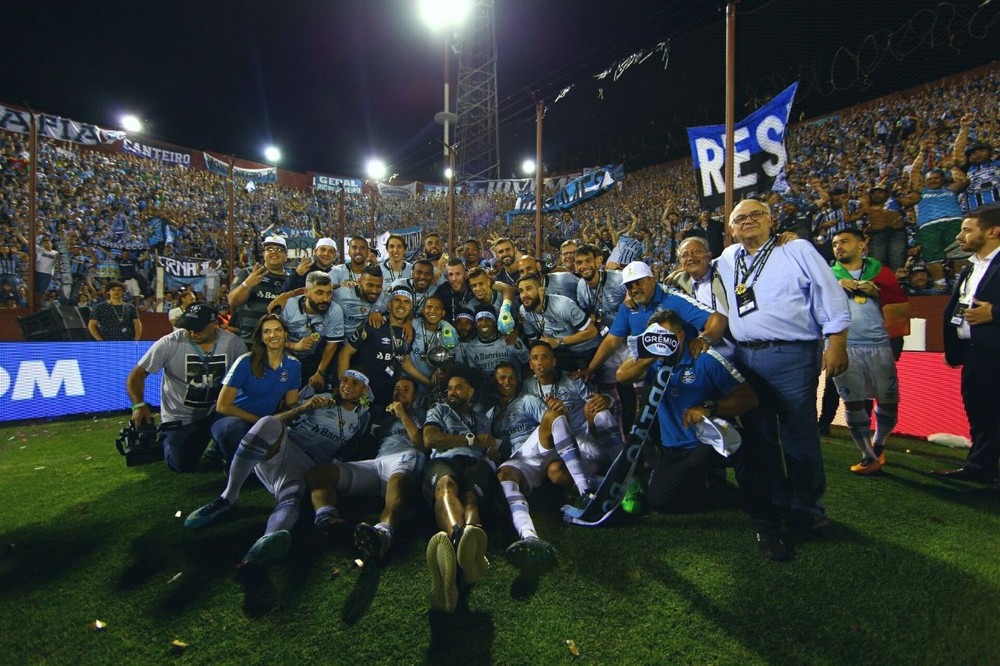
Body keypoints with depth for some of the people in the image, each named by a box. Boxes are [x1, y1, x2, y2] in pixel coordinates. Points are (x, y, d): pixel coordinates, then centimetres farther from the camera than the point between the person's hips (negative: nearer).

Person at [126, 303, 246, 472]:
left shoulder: (233, 343, -13)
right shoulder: (170, 343, -16)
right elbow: (137, 375, -11)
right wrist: (139, 405, -26)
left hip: (217, 414, 1)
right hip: (180, 418, -1)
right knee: (182, 465, -7)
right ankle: (168, 438, 29)